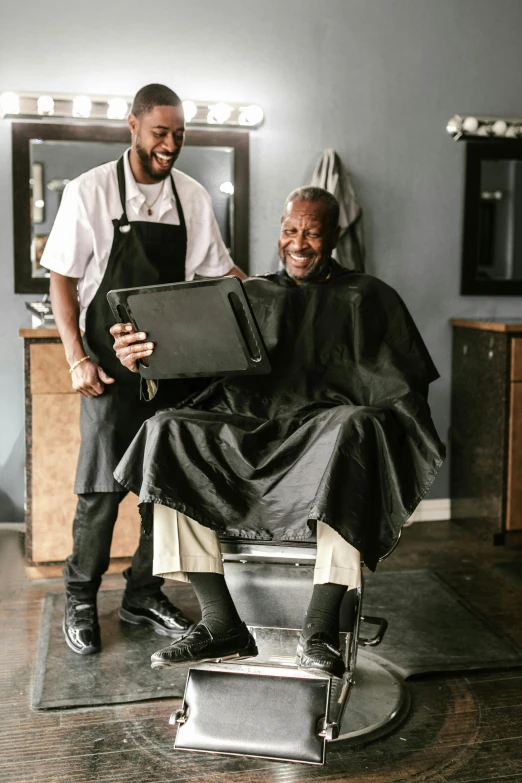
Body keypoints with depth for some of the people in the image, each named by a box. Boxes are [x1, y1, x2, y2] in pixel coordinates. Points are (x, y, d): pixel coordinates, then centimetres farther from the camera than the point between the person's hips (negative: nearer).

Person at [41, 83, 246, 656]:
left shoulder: (193, 197, 6)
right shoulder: (90, 191, -4)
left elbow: (219, 271, 14)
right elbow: (62, 279, -3)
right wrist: (77, 357, -12)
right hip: (110, 365, -4)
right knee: (102, 487, -2)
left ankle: (143, 595, 24)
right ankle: (80, 600, 18)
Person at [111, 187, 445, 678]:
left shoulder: (368, 298, 16)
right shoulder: (251, 296, 22)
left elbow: (404, 387, 7)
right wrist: (142, 356, -13)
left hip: (326, 432, -2)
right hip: (248, 432, 3)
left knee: (353, 429, -37)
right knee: (168, 432, -23)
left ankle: (319, 630, -33)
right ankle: (222, 627, -23)